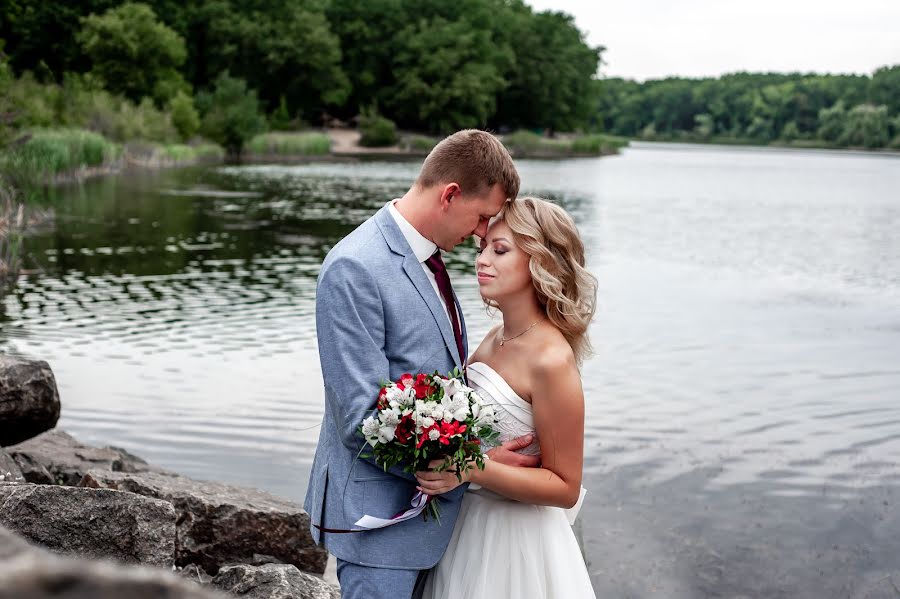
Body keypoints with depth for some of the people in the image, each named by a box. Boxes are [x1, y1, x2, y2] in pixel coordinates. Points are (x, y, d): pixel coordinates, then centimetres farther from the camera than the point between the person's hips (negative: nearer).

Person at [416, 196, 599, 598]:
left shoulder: (552, 360, -22)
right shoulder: (495, 339, 1)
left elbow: (565, 486, -18)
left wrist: (469, 469, -27)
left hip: (514, 540, -7)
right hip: (468, 524, 7)